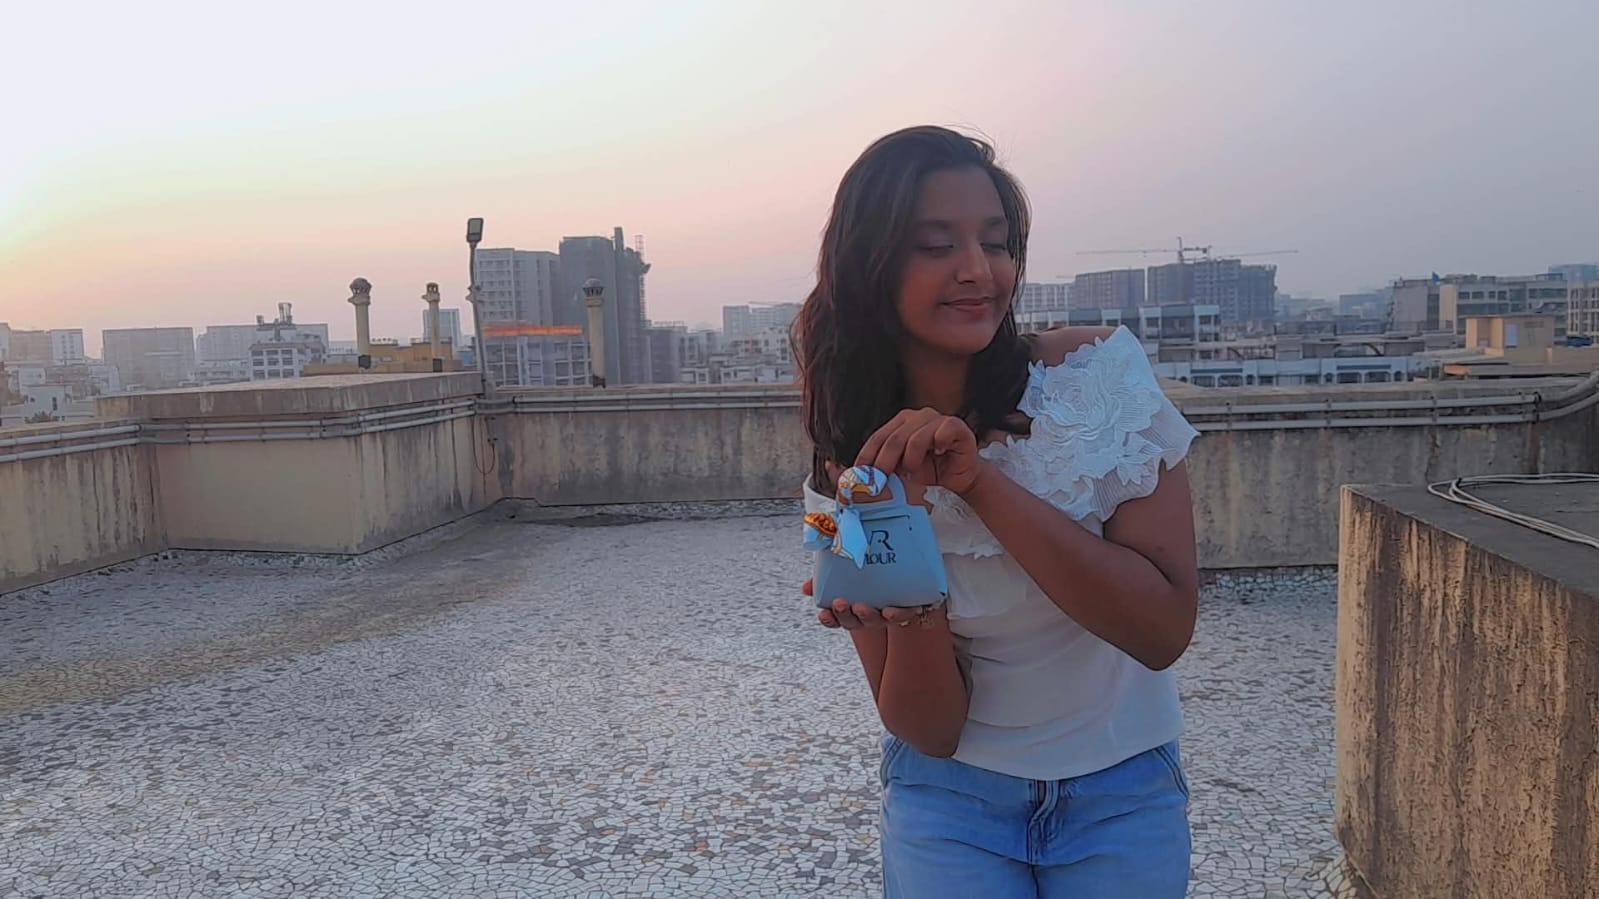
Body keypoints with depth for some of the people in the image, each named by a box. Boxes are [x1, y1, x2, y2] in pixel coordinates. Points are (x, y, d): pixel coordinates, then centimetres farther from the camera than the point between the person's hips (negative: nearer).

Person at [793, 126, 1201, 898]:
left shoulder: (1100, 371, -16)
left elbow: (1164, 630, -21)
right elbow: (927, 731, -12)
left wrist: (979, 481, -29)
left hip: (1122, 796, 0)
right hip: (950, 799, 0)